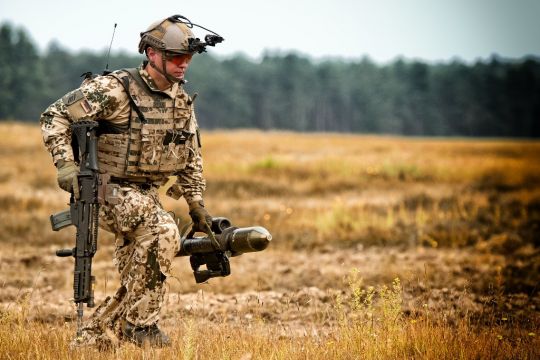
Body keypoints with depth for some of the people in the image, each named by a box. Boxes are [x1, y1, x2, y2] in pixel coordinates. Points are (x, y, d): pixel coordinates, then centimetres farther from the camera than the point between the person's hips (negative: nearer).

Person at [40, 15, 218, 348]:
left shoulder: (183, 101, 7)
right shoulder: (115, 89, -16)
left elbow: (191, 159, 19)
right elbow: (55, 117, -15)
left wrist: (197, 205, 13)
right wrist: (66, 164, -26)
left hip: (146, 195, 8)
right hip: (108, 191, -8)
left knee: (137, 285, 5)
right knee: (163, 231, -30)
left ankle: (90, 340, 21)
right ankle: (141, 323, -19)